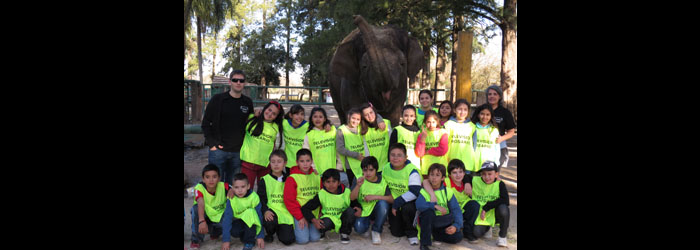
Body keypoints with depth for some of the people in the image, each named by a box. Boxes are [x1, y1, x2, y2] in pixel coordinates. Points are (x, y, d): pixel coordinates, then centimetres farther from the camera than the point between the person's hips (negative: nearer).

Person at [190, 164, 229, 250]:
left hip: (219, 217, 2)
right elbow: (200, 204, -42)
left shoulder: (223, 186, -18)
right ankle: (196, 239, -14)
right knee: (196, 208, -33)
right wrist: (202, 221, -58)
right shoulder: (199, 188, -26)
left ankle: (215, 232, 10)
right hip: (205, 216, -1)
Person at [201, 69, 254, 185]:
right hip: (218, 149, -3)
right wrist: (212, 143, -7)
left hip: (238, 151, 3)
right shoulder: (218, 99, -2)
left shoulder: (248, 102, 7)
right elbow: (205, 123, 1)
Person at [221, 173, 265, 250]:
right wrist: (226, 240, -22)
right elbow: (227, 218, -17)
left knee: (250, 212, -33)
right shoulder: (231, 200, -15)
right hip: (238, 222, 1)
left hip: (251, 223, -1)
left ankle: (249, 242, -17)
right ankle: (244, 237, 3)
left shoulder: (254, 197, -19)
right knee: (233, 231, -33)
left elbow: (259, 216, -15)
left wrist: (260, 236, -16)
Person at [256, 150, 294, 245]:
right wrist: (265, 211, -20)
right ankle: (269, 233, 1)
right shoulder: (265, 180, 5)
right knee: (269, 221, -38)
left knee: (288, 240, -15)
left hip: (286, 212, 2)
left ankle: (279, 229, 21)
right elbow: (261, 198, -2)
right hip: (272, 210, -2)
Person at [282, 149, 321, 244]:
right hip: (299, 214, -4)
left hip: (314, 214, 4)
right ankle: (293, 230, 15)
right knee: (303, 239, -15)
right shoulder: (292, 178, -7)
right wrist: (300, 217, -11)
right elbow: (289, 200, -9)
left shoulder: (316, 177, 8)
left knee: (315, 238, -10)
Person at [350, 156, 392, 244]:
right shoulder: (360, 180, -8)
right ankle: (367, 223, 15)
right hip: (363, 211, 0)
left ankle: (376, 231, -9)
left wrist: (375, 196, -27)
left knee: (383, 203, -32)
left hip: (377, 210, 0)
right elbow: (352, 198, -15)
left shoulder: (382, 181, -11)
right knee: (359, 228, -26)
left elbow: (392, 199, -19)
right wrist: (358, 185, -32)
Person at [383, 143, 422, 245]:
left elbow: (415, 192, -32)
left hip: (410, 202, -4)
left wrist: (397, 203, -30)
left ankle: (412, 234, -11)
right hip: (394, 203, 4)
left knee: (407, 208, -39)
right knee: (396, 232, -3)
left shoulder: (412, 170, -23)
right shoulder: (386, 168, -6)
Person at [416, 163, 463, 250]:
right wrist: (435, 206, -36)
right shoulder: (424, 191, -6)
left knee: (457, 237, -19)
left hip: (444, 223, 3)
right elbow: (419, 205, -27)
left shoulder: (448, 191, 1)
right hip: (429, 222, -3)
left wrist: (456, 226, -22)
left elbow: (456, 210, -6)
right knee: (428, 211, -34)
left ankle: (435, 235, 9)